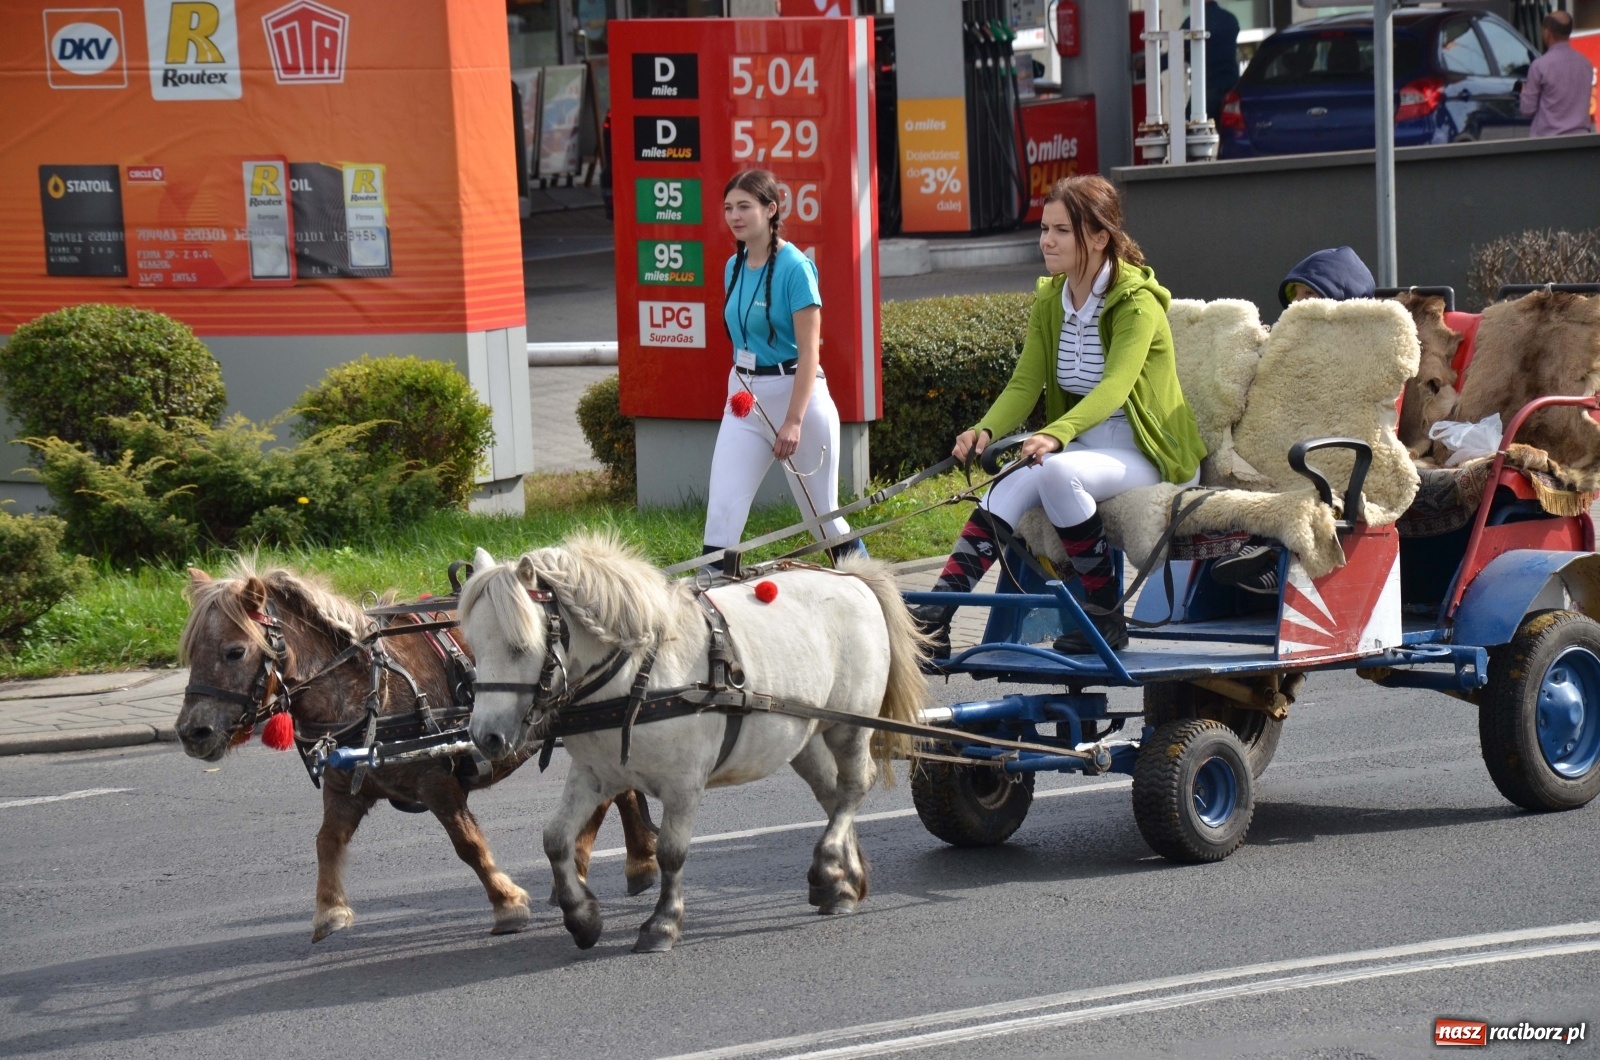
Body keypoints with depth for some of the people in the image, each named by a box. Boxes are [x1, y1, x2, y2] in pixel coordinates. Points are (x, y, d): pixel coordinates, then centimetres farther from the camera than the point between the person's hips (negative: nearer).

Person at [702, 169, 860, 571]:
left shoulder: (794, 267, -14)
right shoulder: (734, 267, 7)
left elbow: (809, 351, -17)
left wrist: (794, 421, -22)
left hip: (795, 391, -6)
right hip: (744, 398, 6)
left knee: (823, 514, 6)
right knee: (721, 512, -6)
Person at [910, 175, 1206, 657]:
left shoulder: (1137, 302, -15)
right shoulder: (1049, 302, 6)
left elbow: (1115, 386, -30)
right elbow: (1025, 383, -2)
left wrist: (1056, 435, -47)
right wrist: (986, 429, -24)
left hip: (1145, 454, -6)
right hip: (1083, 447, 6)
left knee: (1057, 472, -35)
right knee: (1005, 494, -24)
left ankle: (1106, 616, -21)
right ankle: (933, 618, -33)